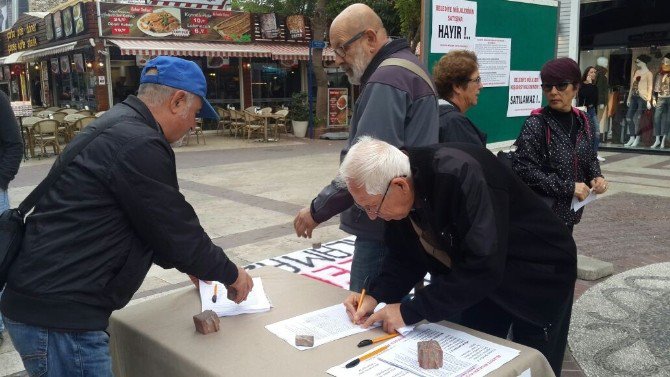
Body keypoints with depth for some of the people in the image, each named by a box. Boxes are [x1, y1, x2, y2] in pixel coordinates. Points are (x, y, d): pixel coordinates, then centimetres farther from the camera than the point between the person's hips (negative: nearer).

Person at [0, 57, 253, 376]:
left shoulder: (117, 126, 11)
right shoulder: (137, 145, -21)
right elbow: (178, 231, -15)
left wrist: (194, 264, 25)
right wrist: (231, 274, 1)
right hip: (59, 319, -10)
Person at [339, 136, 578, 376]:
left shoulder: (461, 175, -38)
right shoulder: (400, 196, -14)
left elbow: (483, 268, -39)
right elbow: (406, 256, -2)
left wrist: (410, 311, -34)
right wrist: (377, 294, -19)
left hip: (538, 274, -6)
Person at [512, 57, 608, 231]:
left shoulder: (581, 121, 5)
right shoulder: (535, 124, -13)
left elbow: (590, 157, 19)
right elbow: (524, 169, -21)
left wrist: (596, 177, -2)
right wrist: (568, 187, -21)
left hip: (569, 211, 6)